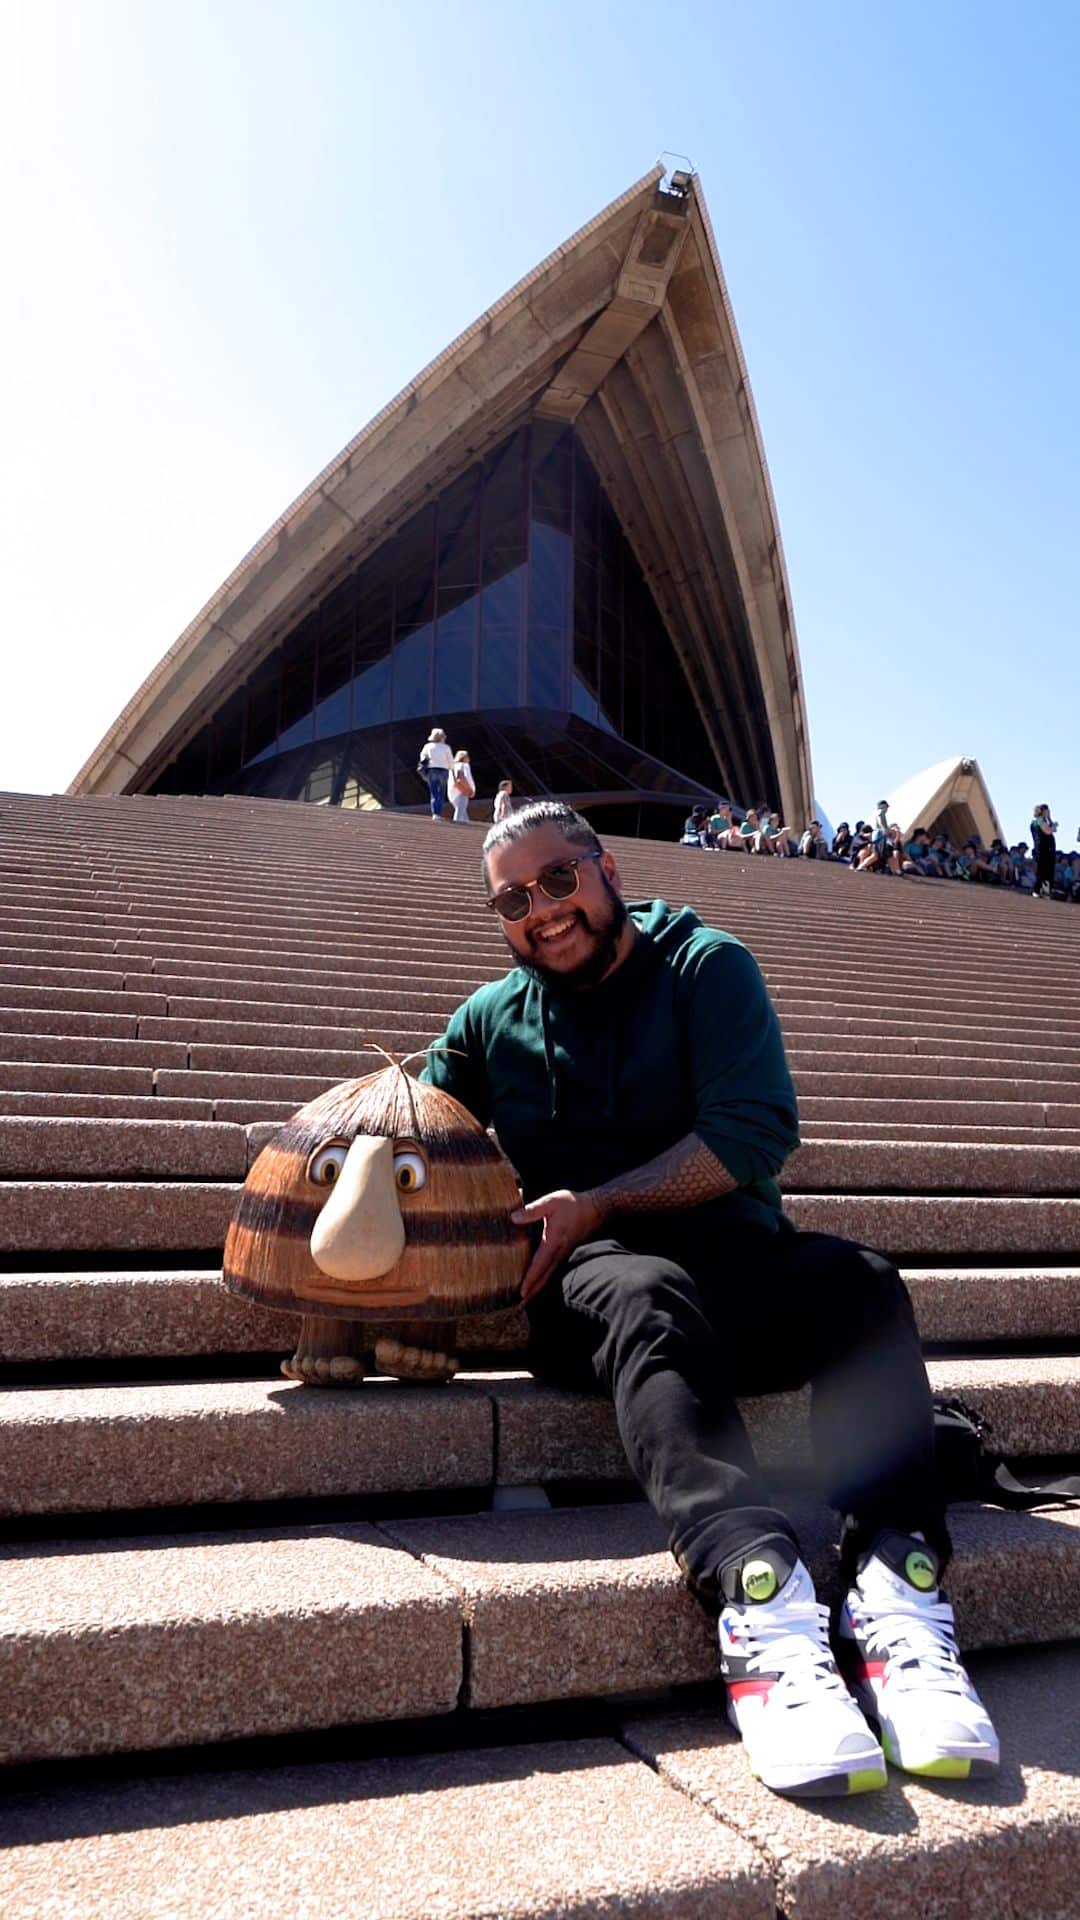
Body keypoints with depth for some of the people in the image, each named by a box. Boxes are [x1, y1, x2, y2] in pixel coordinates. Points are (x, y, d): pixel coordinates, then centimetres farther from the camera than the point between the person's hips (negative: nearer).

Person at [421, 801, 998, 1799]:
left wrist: (597, 1206, -12)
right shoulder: (487, 1021, 15)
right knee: (651, 1297, -36)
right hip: (590, 1277, 0)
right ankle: (760, 1591, -53)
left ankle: (899, 1584, -42)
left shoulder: (707, 966, 5)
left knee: (861, 1280, -30)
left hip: (736, 1256, 1)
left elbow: (755, 1133, -8)